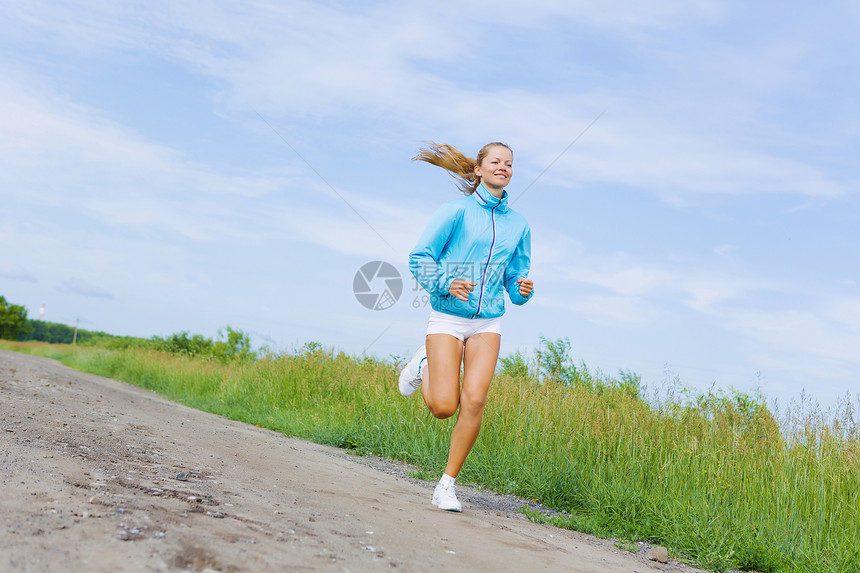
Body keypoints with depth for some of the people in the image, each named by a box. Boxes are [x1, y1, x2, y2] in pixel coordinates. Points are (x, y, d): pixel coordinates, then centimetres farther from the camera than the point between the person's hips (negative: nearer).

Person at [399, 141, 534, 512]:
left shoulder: (518, 224, 11)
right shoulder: (457, 211, -2)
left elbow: (515, 278, 17)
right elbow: (419, 258, -2)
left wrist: (523, 290, -5)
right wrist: (445, 284, -19)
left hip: (488, 322, 3)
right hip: (448, 318, -3)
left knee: (474, 402, -13)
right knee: (443, 407, -8)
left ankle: (447, 485, 1)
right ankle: (424, 367, 27)